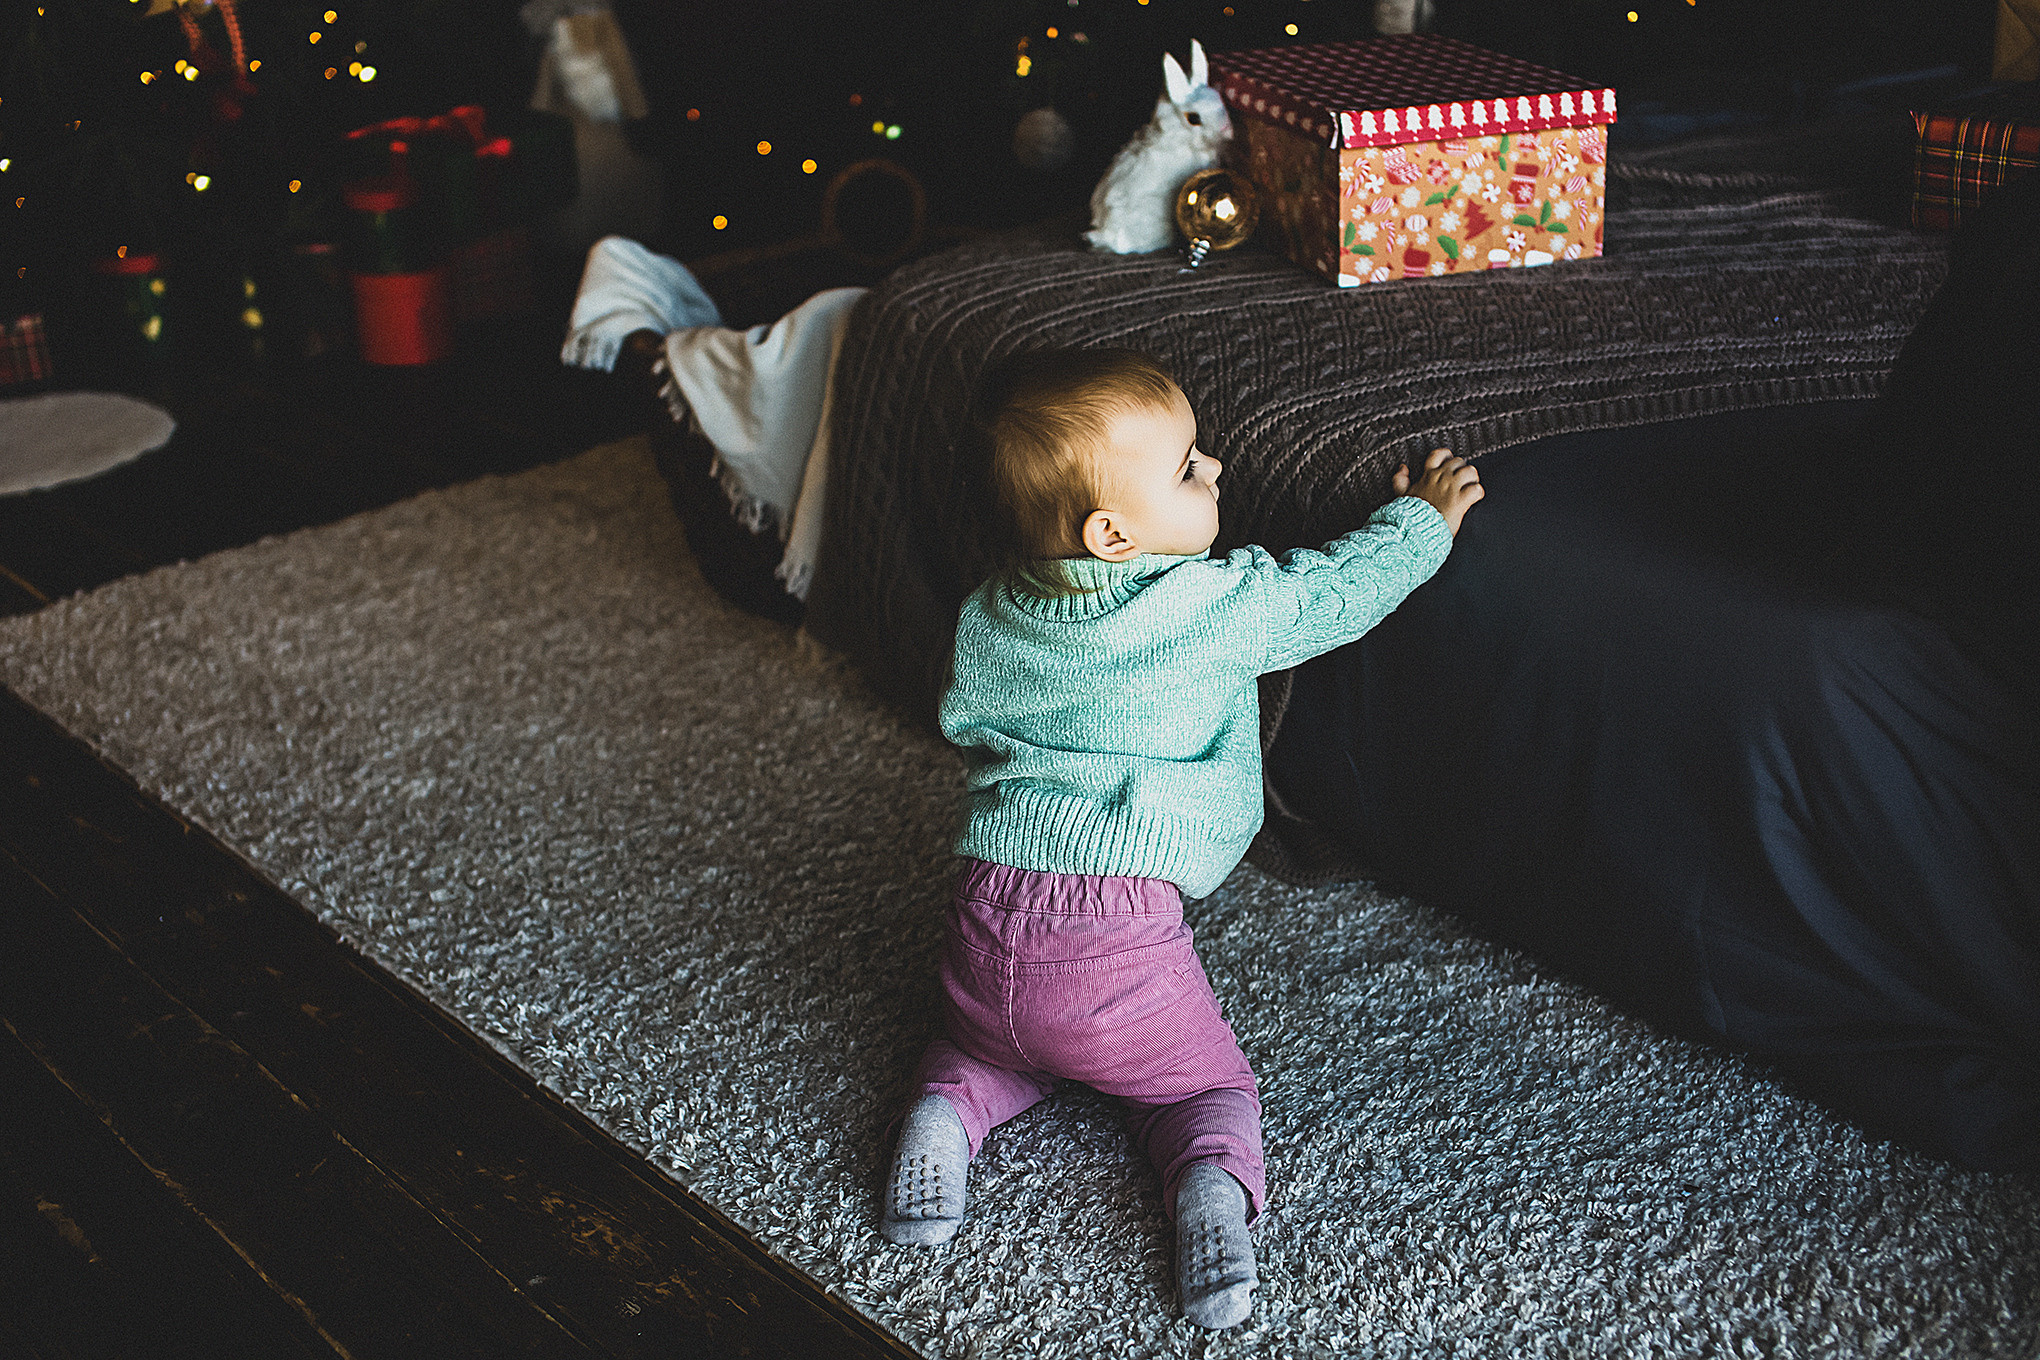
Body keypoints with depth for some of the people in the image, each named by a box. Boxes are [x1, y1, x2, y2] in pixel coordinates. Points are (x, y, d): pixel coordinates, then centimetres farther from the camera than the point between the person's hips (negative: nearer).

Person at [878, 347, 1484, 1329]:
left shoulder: (987, 622, 5)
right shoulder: (1220, 606, -9)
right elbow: (1340, 589, 5)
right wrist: (1424, 519, 22)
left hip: (990, 925, 4)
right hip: (1122, 944, -4)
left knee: (987, 1045, 34)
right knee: (1206, 1085, 19)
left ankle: (948, 1113, 4)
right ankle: (1213, 1184, -11)